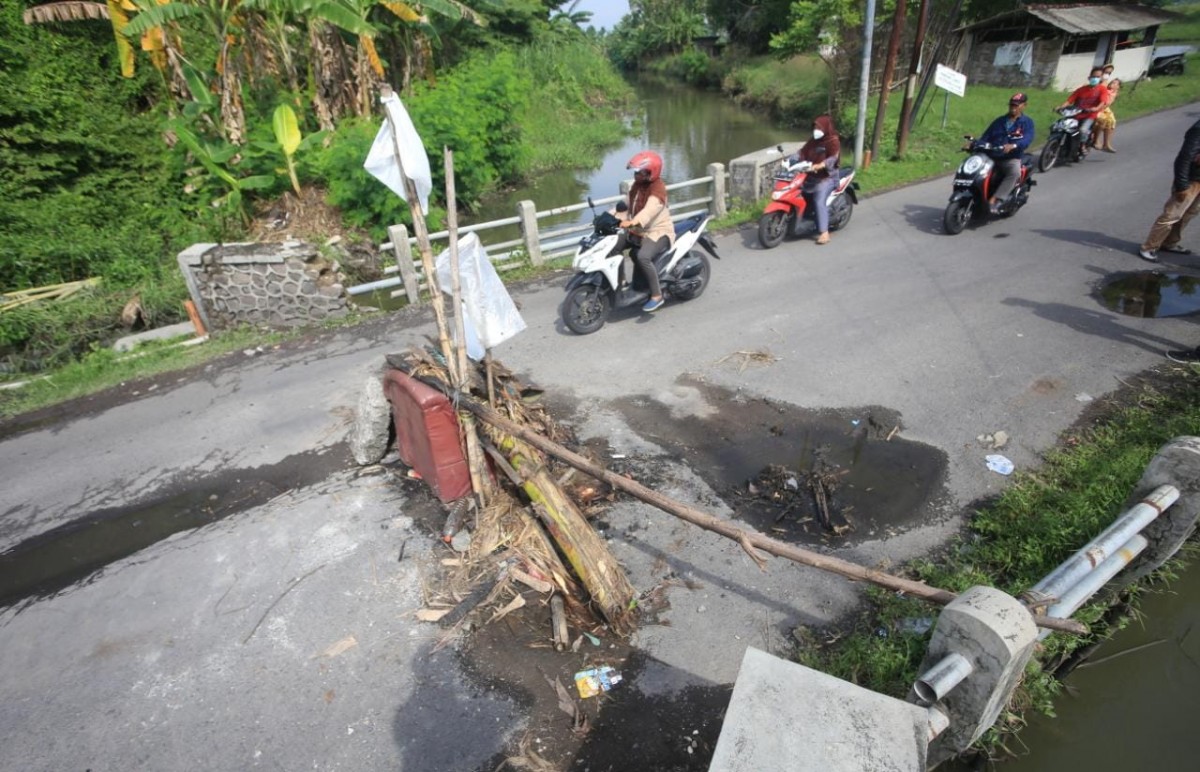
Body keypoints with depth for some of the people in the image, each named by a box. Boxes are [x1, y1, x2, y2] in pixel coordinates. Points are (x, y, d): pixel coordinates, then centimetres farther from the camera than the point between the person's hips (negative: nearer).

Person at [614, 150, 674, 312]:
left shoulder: (657, 188, -20)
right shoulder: (636, 186, 8)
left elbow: (650, 210, -36)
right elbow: (627, 206, 11)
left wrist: (632, 222, -53)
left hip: (658, 232, -9)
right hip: (637, 231, 10)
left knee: (643, 257, -35)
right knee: (612, 247, 5)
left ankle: (657, 296, -24)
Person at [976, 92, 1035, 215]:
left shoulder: (1027, 122, 5)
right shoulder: (999, 121, 21)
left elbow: (1027, 139, -13)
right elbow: (986, 137, 15)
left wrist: (1013, 146, -35)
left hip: (1011, 159, -5)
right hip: (991, 157, 5)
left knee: (1015, 173, -37)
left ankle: (994, 200, -44)